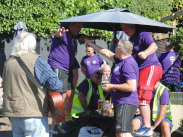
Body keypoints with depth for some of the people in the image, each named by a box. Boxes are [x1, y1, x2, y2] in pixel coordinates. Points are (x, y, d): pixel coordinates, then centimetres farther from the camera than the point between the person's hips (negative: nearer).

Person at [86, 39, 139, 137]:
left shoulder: (128, 64, -16)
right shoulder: (122, 60, 15)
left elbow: (131, 87, -24)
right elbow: (108, 53, 33)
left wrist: (112, 86, -14)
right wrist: (91, 45, 42)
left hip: (126, 104, -11)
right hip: (121, 103, 11)